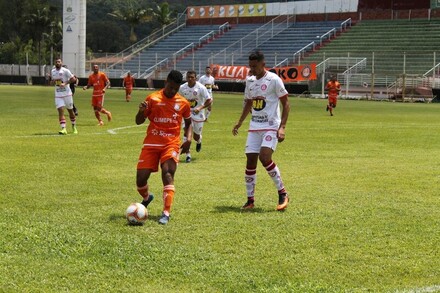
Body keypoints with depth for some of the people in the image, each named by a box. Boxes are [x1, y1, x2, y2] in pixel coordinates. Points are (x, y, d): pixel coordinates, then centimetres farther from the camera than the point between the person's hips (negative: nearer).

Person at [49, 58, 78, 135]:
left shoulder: (65, 71, -8)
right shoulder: (52, 71, 9)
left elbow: (73, 79, -11)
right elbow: (51, 83, 20)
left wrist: (65, 83, -21)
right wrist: (52, 82, -4)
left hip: (67, 94, -3)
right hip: (58, 95, 3)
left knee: (70, 110, 9)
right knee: (60, 111, -11)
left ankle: (74, 127, 28)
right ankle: (63, 129, -16)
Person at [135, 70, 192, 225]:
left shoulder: (183, 103, 4)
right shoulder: (153, 98, 1)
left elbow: (188, 122, 21)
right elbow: (139, 121, 5)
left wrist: (188, 137, 2)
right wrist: (141, 111, -17)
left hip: (171, 144, -1)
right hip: (151, 143, 1)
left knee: (167, 173, -22)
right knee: (140, 178, -3)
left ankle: (166, 213, -21)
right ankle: (146, 198, 33)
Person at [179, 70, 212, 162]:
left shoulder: (201, 88, -16)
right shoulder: (182, 88, -6)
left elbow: (209, 100, -14)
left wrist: (200, 108, -26)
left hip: (198, 114, -1)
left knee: (196, 136, 10)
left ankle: (199, 141, 49)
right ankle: (188, 155, -9)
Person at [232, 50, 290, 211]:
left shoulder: (274, 80, -10)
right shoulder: (249, 80, 10)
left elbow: (286, 104, -8)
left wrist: (282, 127, -15)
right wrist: (239, 123, 19)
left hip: (271, 127, -6)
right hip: (254, 127, 6)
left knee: (264, 157, -22)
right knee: (250, 161, 1)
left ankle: (282, 193, -8)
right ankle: (250, 199, 10)